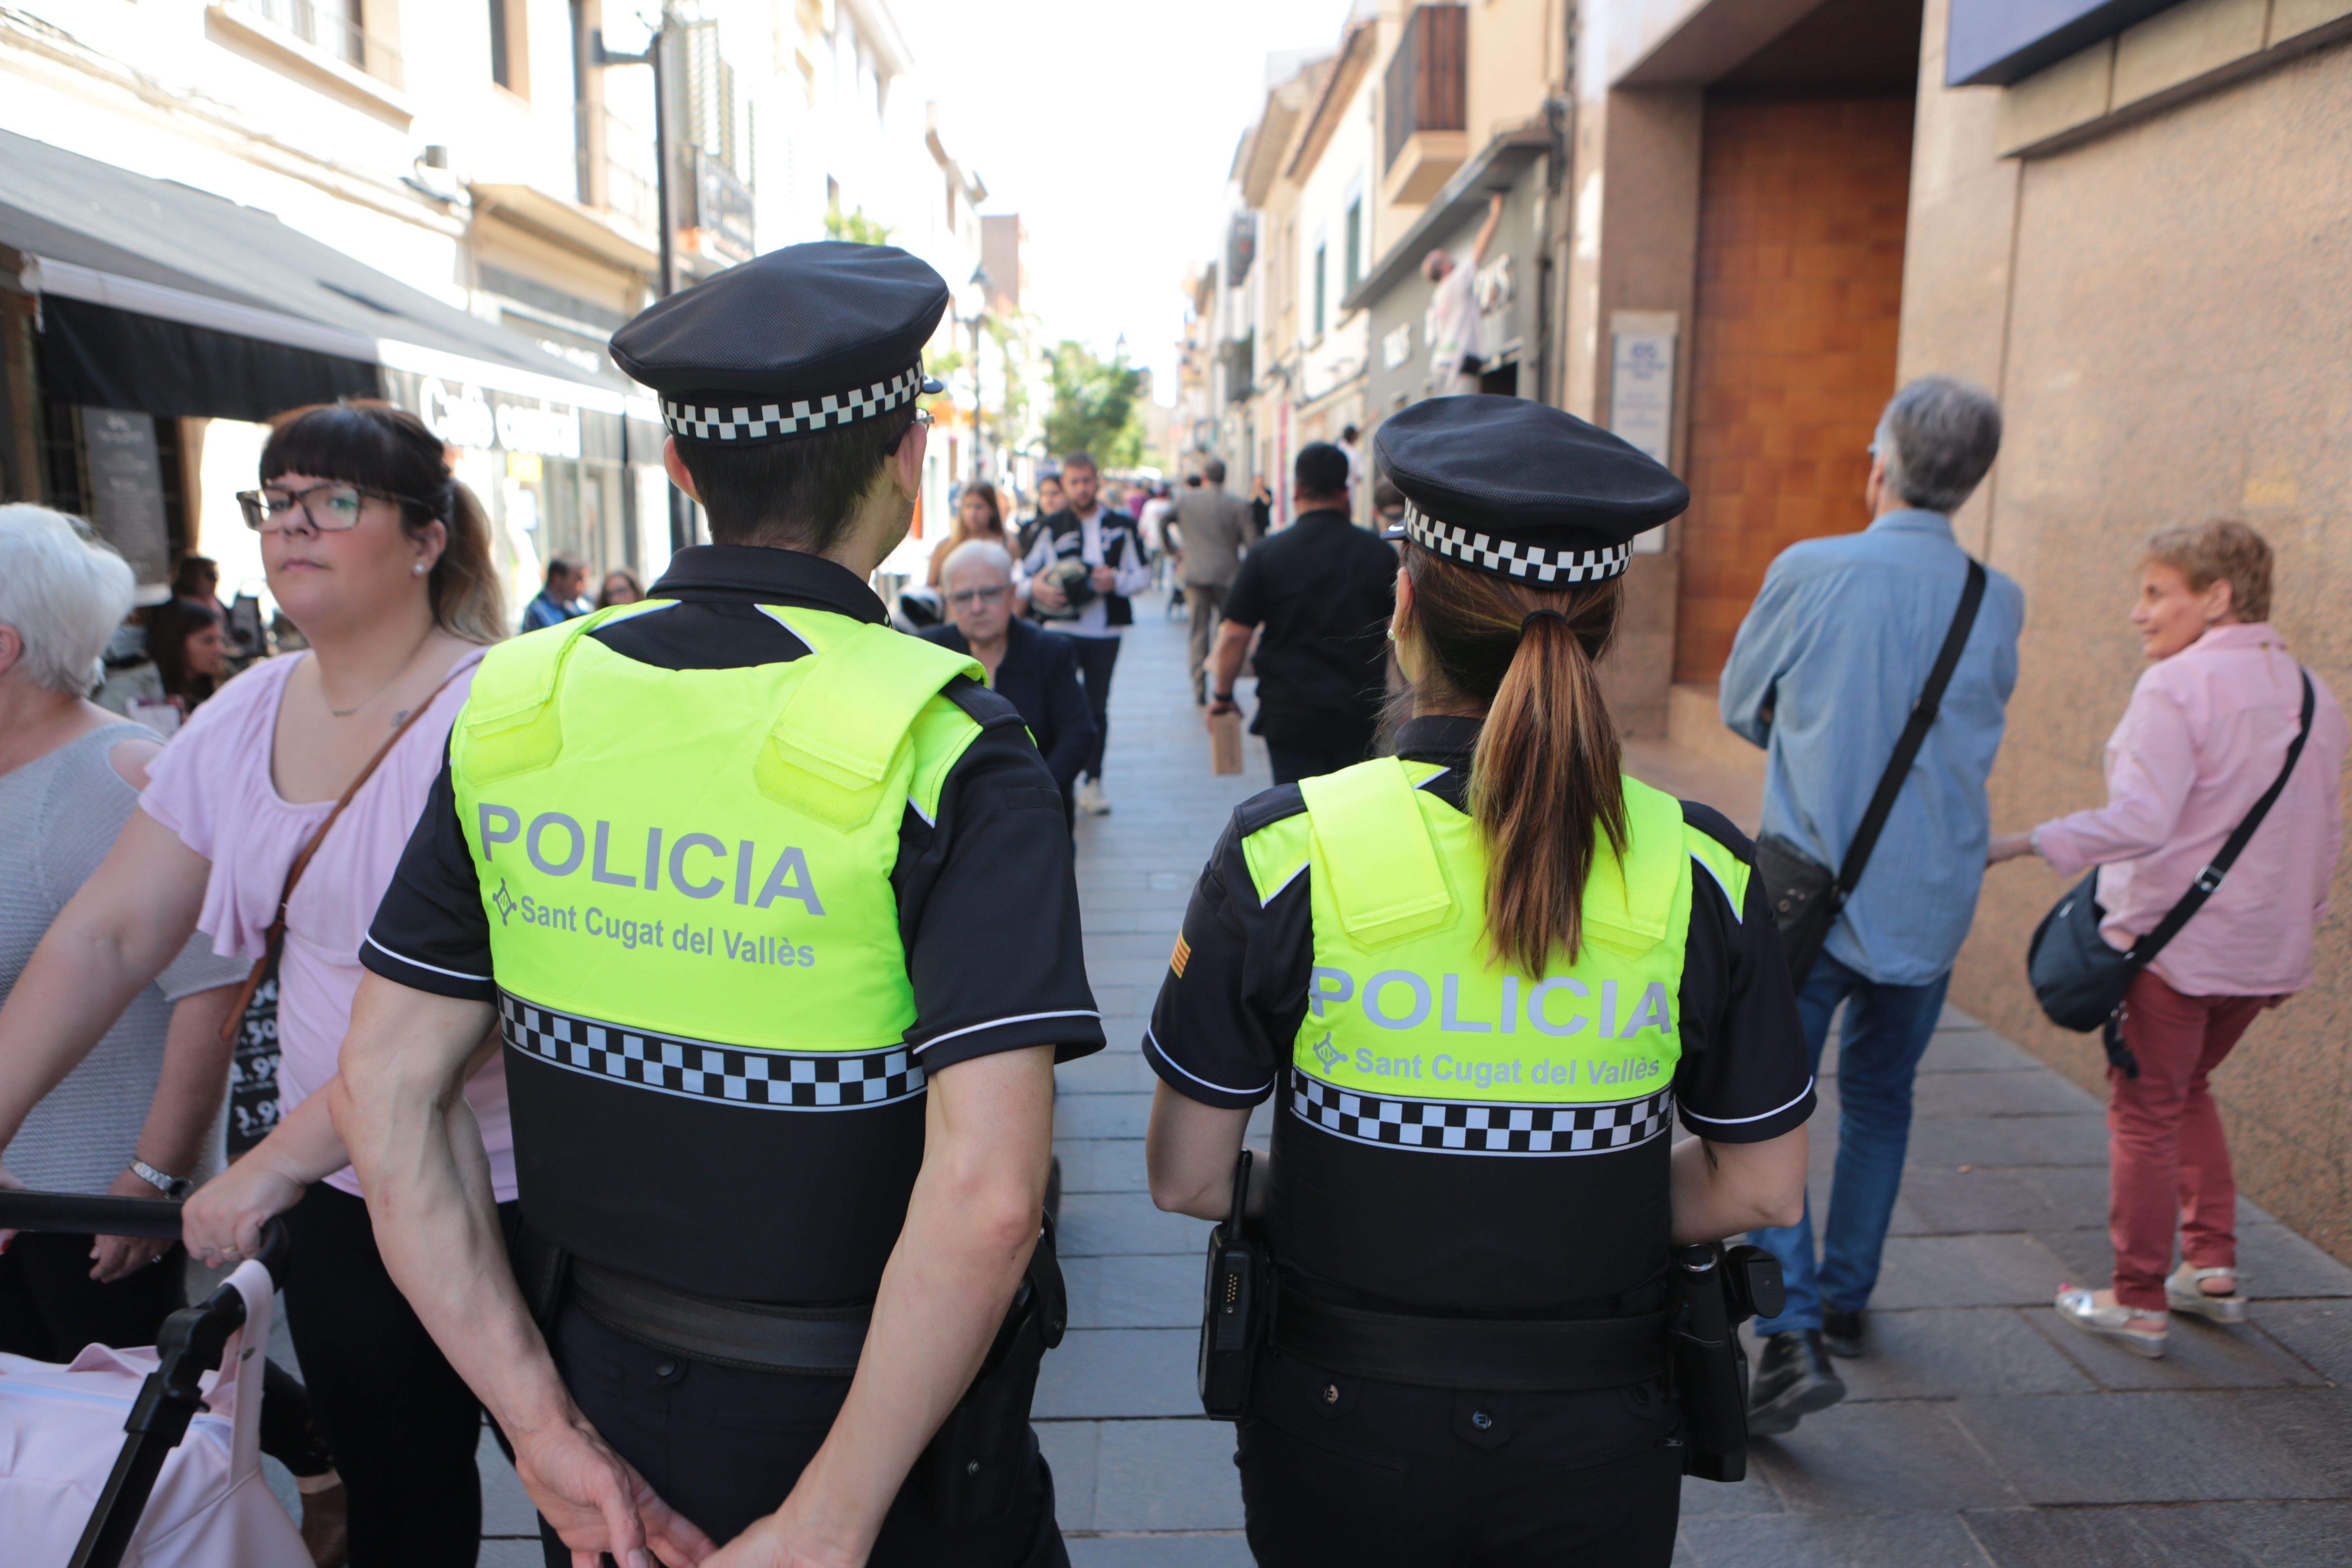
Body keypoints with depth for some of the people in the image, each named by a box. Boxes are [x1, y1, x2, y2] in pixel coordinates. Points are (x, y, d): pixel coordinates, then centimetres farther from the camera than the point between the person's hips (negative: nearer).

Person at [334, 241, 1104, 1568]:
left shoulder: (517, 709, -6)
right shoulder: (944, 753, -22)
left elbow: (386, 1092, -5)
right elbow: (987, 1194, -29)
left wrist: (550, 1430, -4)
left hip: (604, 1399, 4)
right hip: (861, 1419, -4)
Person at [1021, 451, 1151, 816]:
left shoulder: (1122, 526, 7)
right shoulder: (1051, 528, 5)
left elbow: (1144, 576, 7)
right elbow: (1022, 573, 5)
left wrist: (1116, 581, -13)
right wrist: (1036, 588, -17)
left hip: (1105, 633, 1)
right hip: (1063, 631, -1)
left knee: (1097, 708, 7)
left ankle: (1092, 781, 16)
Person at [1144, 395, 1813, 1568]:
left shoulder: (1285, 852, -18)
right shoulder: (1701, 871, -12)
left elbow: (1186, 1177, -11)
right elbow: (1763, 1188, -3)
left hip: (1341, 1428, -1)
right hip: (1597, 1444, 2)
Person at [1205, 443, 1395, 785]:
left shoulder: (1267, 554, -4)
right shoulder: (1379, 552, 1)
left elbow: (1235, 634, -3)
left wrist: (1223, 695, 11)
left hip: (1291, 715, -1)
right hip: (1363, 715, 2)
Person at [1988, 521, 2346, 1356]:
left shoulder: (2178, 685, -15)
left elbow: (2140, 820, -26)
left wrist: (2022, 843, -28)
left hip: (2173, 942, -7)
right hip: (2263, 951, 8)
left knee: (2145, 1111, 4)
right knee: (2187, 1089, 25)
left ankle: (2137, 1302, 13)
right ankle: (2212, 1266, 24)